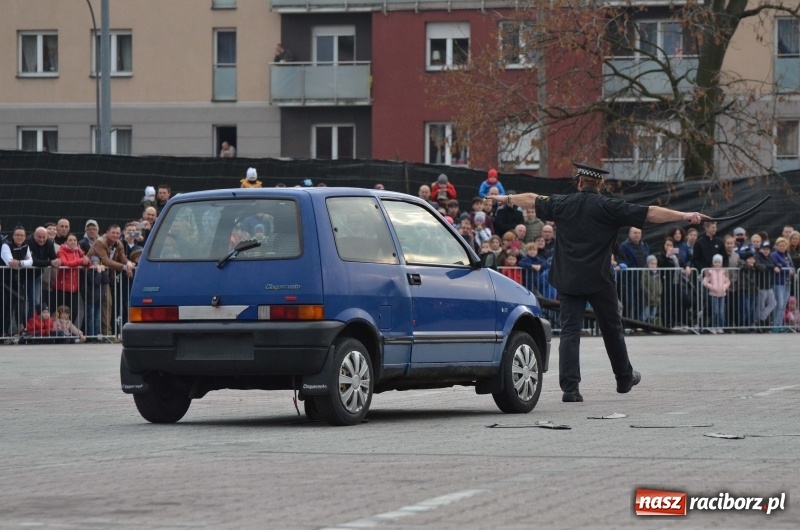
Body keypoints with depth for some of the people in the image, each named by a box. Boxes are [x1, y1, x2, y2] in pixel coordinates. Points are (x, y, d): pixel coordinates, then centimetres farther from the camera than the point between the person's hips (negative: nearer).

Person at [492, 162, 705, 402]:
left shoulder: (563, 204, 3)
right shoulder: (608, 207, -7)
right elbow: (649, 213, -12)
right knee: (611, 328, 15)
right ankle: (624, 378, 31)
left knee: (570, 331, -1)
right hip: (599, 281, -2)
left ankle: (569, 387, -12)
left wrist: (507, 199, 39)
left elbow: (532, 200, 21)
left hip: (568, 280, 2)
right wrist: (684, 216, -12)